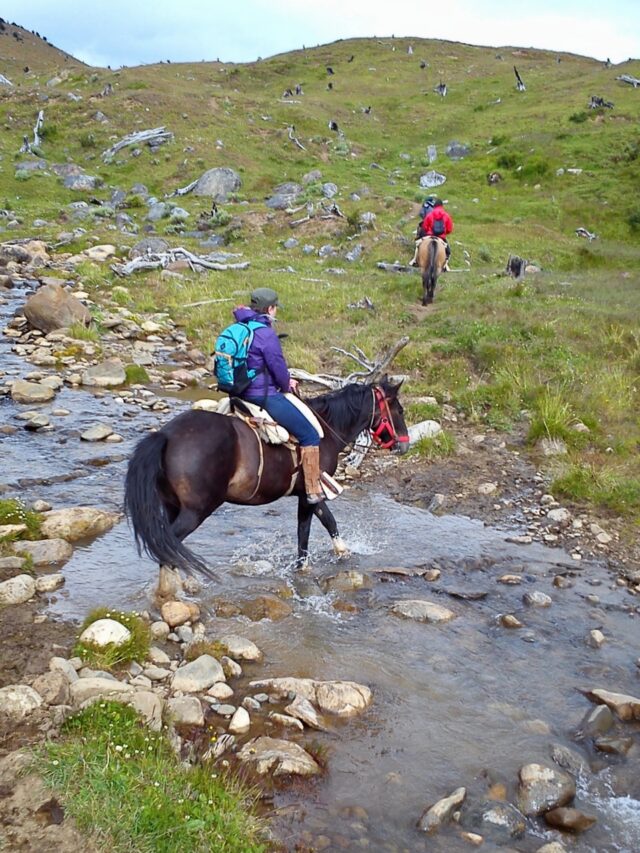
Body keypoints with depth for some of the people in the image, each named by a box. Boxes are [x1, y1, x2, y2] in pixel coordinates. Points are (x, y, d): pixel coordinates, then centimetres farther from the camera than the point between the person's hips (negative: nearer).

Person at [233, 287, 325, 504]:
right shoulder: (266, 334, -17)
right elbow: (278, 367, -14)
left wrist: (286, 381, 17)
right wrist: (286, 386, 8)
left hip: (243, 393, 10)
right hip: (264, 395, -10)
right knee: (310, 435, -4)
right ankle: (314, 491, -1)